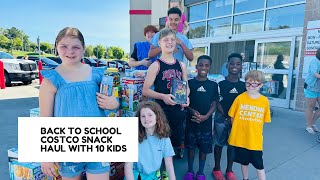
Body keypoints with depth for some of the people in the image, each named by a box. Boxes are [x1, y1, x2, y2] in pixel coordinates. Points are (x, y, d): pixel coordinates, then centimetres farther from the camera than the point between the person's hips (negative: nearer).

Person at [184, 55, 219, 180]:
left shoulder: (213, 85, 1)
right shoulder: (190, 83, -2)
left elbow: (214, 104, 0)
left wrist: (205, 117, -14)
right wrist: (193, 111, -19)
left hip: (206, 122, 1)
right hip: (191, 121, -1)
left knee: (204, 148, 11)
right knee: (190, 147, 12)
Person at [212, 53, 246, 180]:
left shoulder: (243, 86, -1)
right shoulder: (221, 84, -8)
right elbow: (217, 102, -7)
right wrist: (226, 117, -12)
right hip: (221, 117, -2)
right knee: (219, 143, 10)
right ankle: (216, 169, 27)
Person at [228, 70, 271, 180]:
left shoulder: (264, 101, -6)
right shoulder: (240, 98, -8)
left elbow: (265, 120, 4)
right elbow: (232, 117, -1)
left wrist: (253, 130, 0)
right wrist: (238, 129, -2)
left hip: (255, 139, 0)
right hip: (240, 138, 1)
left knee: (259, 165, 9)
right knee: (244, 162, 19)